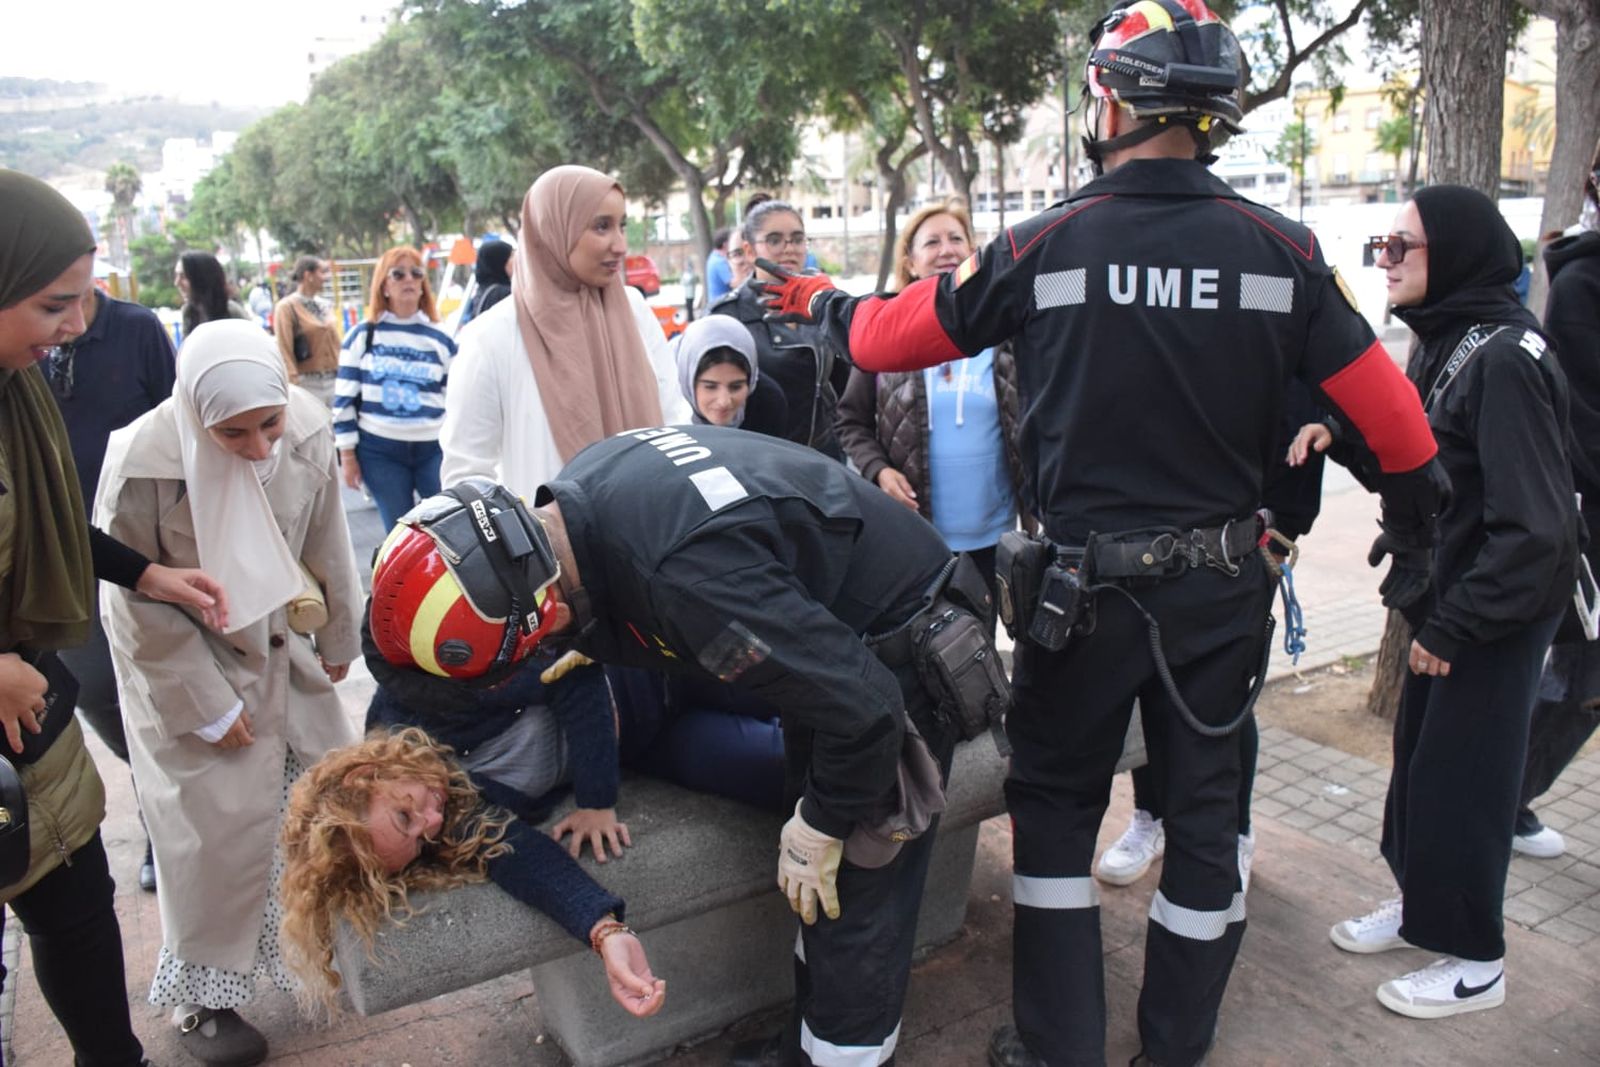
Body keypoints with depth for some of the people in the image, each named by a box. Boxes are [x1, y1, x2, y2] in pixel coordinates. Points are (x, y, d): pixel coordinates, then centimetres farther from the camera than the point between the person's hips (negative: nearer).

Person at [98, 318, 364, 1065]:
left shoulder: (308, 428, -20)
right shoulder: (143, 464, -30)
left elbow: (326, 542, -3)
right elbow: (149, 609, -18)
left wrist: (338, 639, 7)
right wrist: (210, 706, -13)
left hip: (281, 642, 5)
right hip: (184, 657, -4)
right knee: (217, 822, 0)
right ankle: (201, 996, 21)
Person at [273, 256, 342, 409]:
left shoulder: (325, 305, 13)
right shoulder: (287, 307, -6)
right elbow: (284, 351, -10)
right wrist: (293, 385, -15)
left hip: (334, 381, 6)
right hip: (307, 383, -6)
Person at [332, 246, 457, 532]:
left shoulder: (441, 340, 5)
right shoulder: (361, 336, 3)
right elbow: (344, 398, 3)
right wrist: (347, 453, 0)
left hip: (434, 449, 1)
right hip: (379, 451, 0)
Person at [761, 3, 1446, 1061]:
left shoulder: (1047, 246, -11)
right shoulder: (1279, 247, -4)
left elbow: (893, 335, -1)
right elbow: (1388, 407, 0)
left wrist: (819, 300, 20)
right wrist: (1414, 524, 17)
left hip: (1087, 585, -2)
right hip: (1223, 584, 3)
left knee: (1056, 803, 15)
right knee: (1205, 808, 17)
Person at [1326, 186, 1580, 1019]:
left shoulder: (1504, 358, -22)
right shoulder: (1442, 342, 6)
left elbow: (1534, 525, -25)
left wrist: (1455, 624, -20)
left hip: (1496, 615, -8)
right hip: (1446, 599, 8)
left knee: (1463, 774, 3)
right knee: (1417, 751, 17)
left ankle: (1474, 961, 22)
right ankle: (1419, 902, 38)